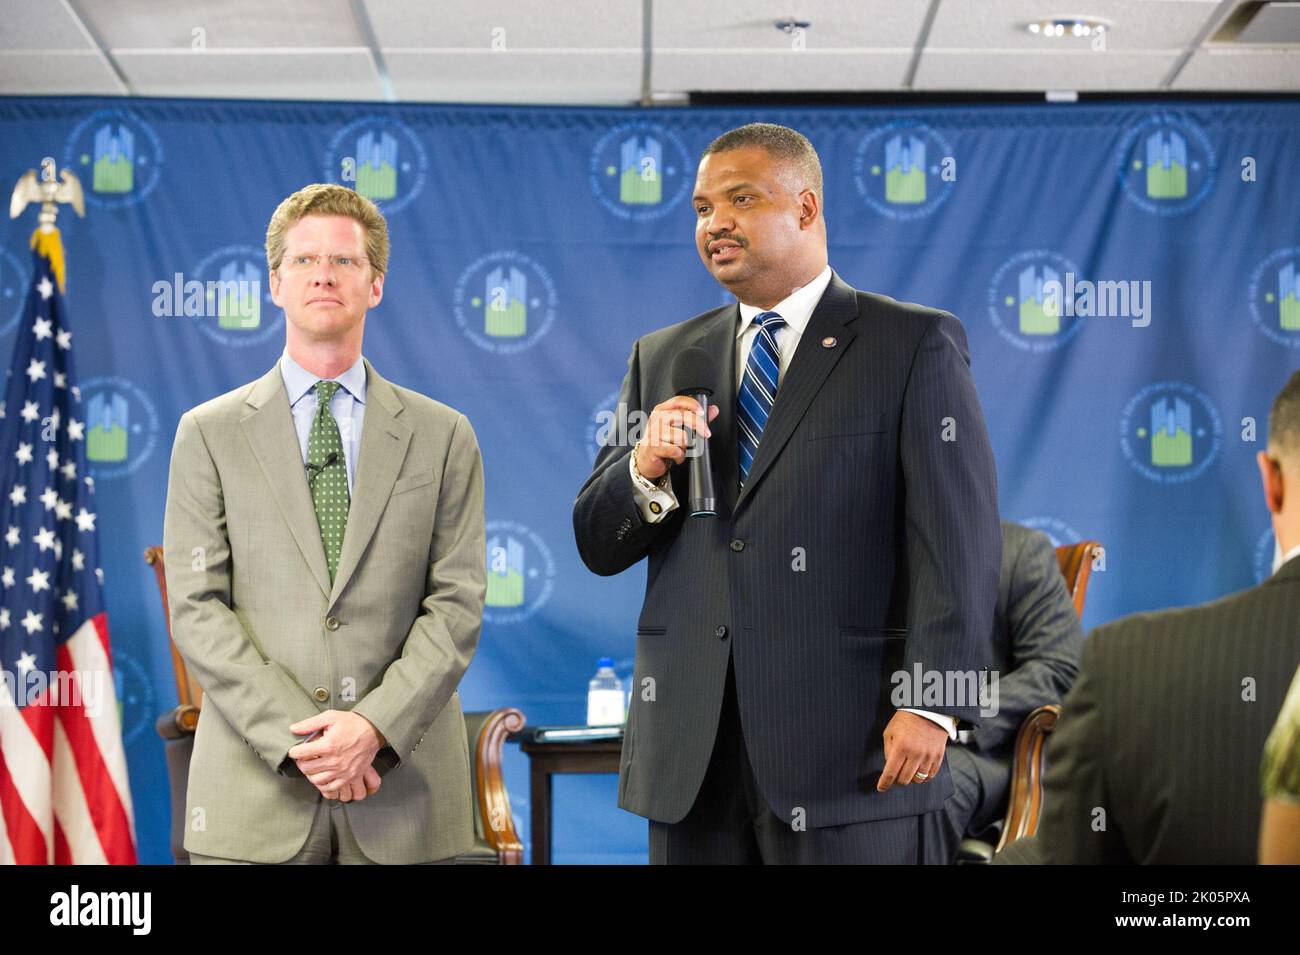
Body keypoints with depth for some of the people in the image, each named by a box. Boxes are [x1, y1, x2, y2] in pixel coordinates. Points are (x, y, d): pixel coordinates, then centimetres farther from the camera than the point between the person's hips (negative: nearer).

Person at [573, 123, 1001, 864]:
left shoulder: (915, 346, 1)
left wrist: (929, 704, -14)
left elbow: (958, 544, -6)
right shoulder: (662, 359, 15)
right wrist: (646, 469, -7)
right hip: (691, 745, 4)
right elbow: (598, 546, 13)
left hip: (847, 741, -4)